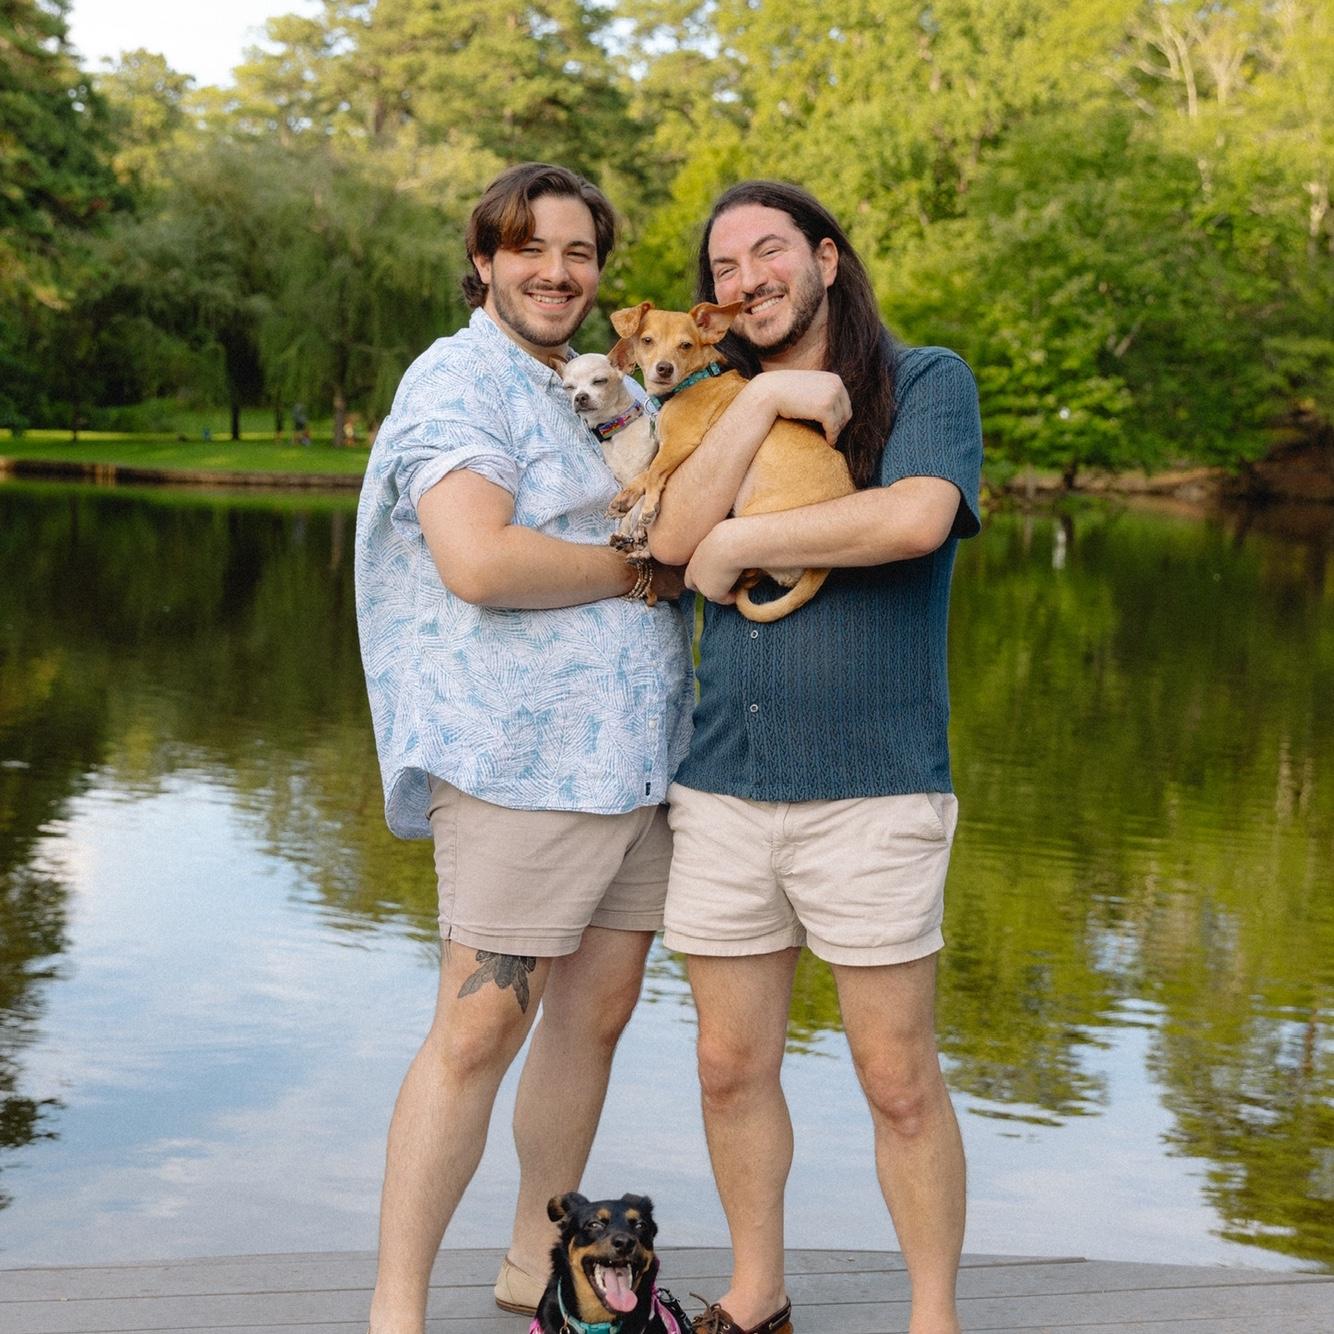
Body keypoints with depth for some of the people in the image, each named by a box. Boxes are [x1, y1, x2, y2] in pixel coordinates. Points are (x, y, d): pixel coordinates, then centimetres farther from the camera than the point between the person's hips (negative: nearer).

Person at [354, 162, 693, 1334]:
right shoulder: (463, 378, -8)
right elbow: (479, 559, -22)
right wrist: (641, 569, -10)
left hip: (635, 755, 8)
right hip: (522, 758, -8)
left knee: (596, 1013, 12)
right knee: (480, 1030, -7)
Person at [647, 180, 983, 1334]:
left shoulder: (926, 382, 1)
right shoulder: (723, 407, 14)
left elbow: (916, 517, -19)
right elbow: (674, 540, -5)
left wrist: (739, 544, -10)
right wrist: (765, 399, -11)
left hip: (871, 794, -4)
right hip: (721, 791, 4)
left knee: (899, 1084, 2)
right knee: (733, 1070, 12)